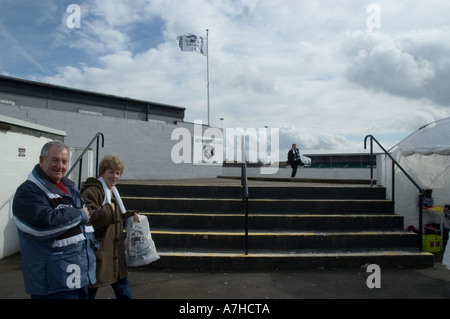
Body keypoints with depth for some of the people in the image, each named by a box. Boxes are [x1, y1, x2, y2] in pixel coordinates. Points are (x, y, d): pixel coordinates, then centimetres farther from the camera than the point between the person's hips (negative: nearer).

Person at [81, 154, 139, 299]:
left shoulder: (113, 192, 15)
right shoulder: (91, 192, -16)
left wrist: (130, 216, 9)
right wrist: (108, 210, -21)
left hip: (115, 252, 9)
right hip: (98, 253, -9)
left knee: (124, 292, 19)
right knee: (90, 291, 6)